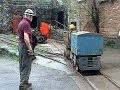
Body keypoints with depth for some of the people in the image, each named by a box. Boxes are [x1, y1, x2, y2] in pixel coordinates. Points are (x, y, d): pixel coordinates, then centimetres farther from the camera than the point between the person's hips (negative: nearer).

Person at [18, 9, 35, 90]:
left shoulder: (21, 22, 13)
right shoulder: (26, 24, -18)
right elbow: (26, 38, -28)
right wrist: (30, 49, -25)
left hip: (21, 44, 10)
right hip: (25, 46, -10)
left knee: (22, 65, 16)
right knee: (26, 67, -4)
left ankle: (24, 82, 27)